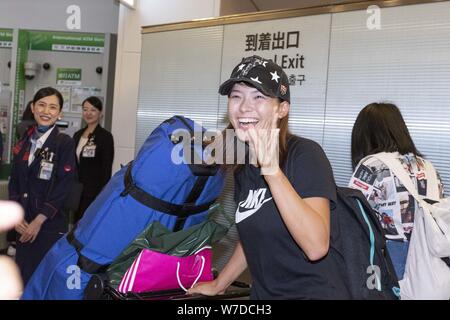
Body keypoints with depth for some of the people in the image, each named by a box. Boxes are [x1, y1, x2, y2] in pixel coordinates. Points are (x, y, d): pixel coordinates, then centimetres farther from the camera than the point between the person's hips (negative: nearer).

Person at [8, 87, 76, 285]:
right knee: (22, 275, 11)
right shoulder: (24, 142, 10)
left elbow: (62, 188, -11)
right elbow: (14, 181, 11)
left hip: (50, 225, -5)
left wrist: (38, 222, -12)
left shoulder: (65, 143, -7)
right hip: (24, 224, 5)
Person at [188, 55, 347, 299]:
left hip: (311, 292, -6)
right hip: (262, 293, 6)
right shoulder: (242, 169, 3)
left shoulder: (305, 154, -18)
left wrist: (271, 169, -32)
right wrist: (218, 285, 22)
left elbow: (316, 247, -29)